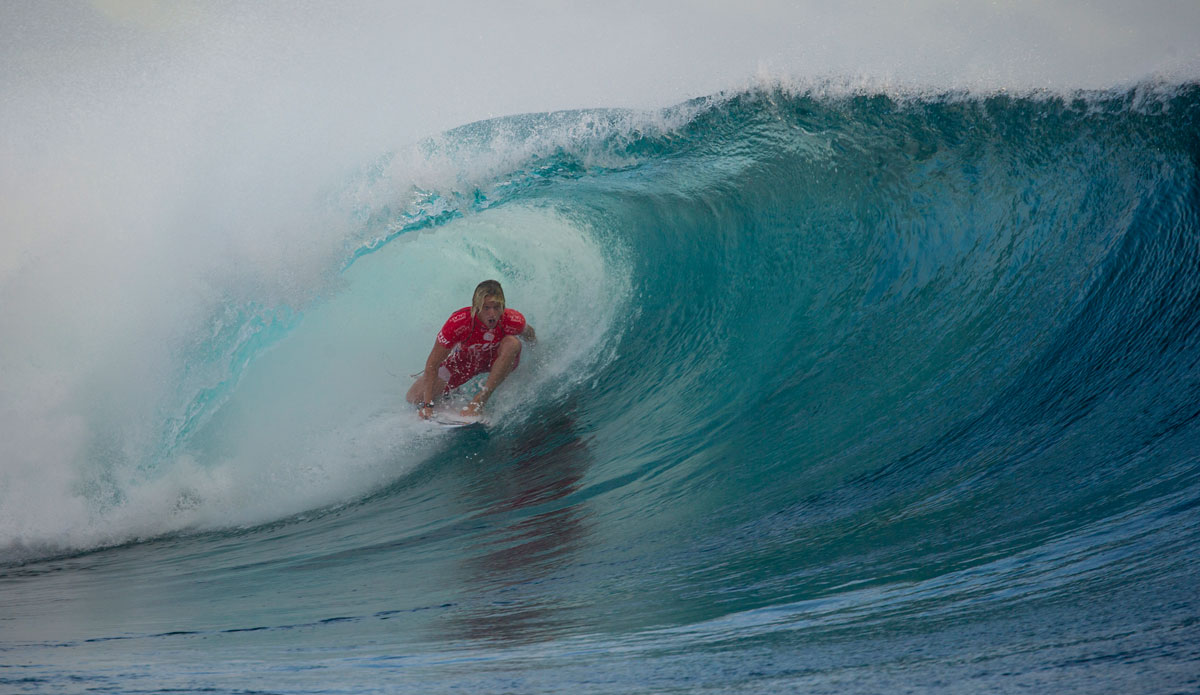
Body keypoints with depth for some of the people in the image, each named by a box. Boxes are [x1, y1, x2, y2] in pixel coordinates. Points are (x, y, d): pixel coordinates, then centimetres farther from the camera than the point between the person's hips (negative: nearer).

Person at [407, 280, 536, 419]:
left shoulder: (513, 320, -34)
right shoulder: (458, 322, -37)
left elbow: (528, 333, -5)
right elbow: (432, 365, -31)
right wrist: (428, 404, -34)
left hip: (497, 360, 0)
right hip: (465, 359, 0)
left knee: (512, 343, -35)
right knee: (414, 398, -7)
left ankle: (480, 399, -29)